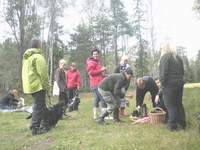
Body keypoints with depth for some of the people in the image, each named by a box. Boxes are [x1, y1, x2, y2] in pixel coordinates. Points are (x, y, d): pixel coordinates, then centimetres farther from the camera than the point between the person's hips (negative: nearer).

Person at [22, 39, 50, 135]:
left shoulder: (26, 57, 16)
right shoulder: (38, 56, -13)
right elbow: (42, 73, -17)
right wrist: (46, 85, -10)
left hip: (30, 85, 9)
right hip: (38, 85, -9)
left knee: (41, 106, 17)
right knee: (38, 107, -3)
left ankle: (45, 124, 26)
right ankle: (35, 128, 0)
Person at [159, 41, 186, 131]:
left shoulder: (165, 57, -9)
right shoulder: (178, 58, 15)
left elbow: (164, 72, -18)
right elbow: (182, 71, 17)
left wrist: (163, 82, -12)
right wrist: (179, 80, 19)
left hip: (169, 84, -8)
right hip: (179, 83, 8)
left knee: (170, 105, -1)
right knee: (179, 104, 16)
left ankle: (172, 125, 3)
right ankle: (182, 124, 23)